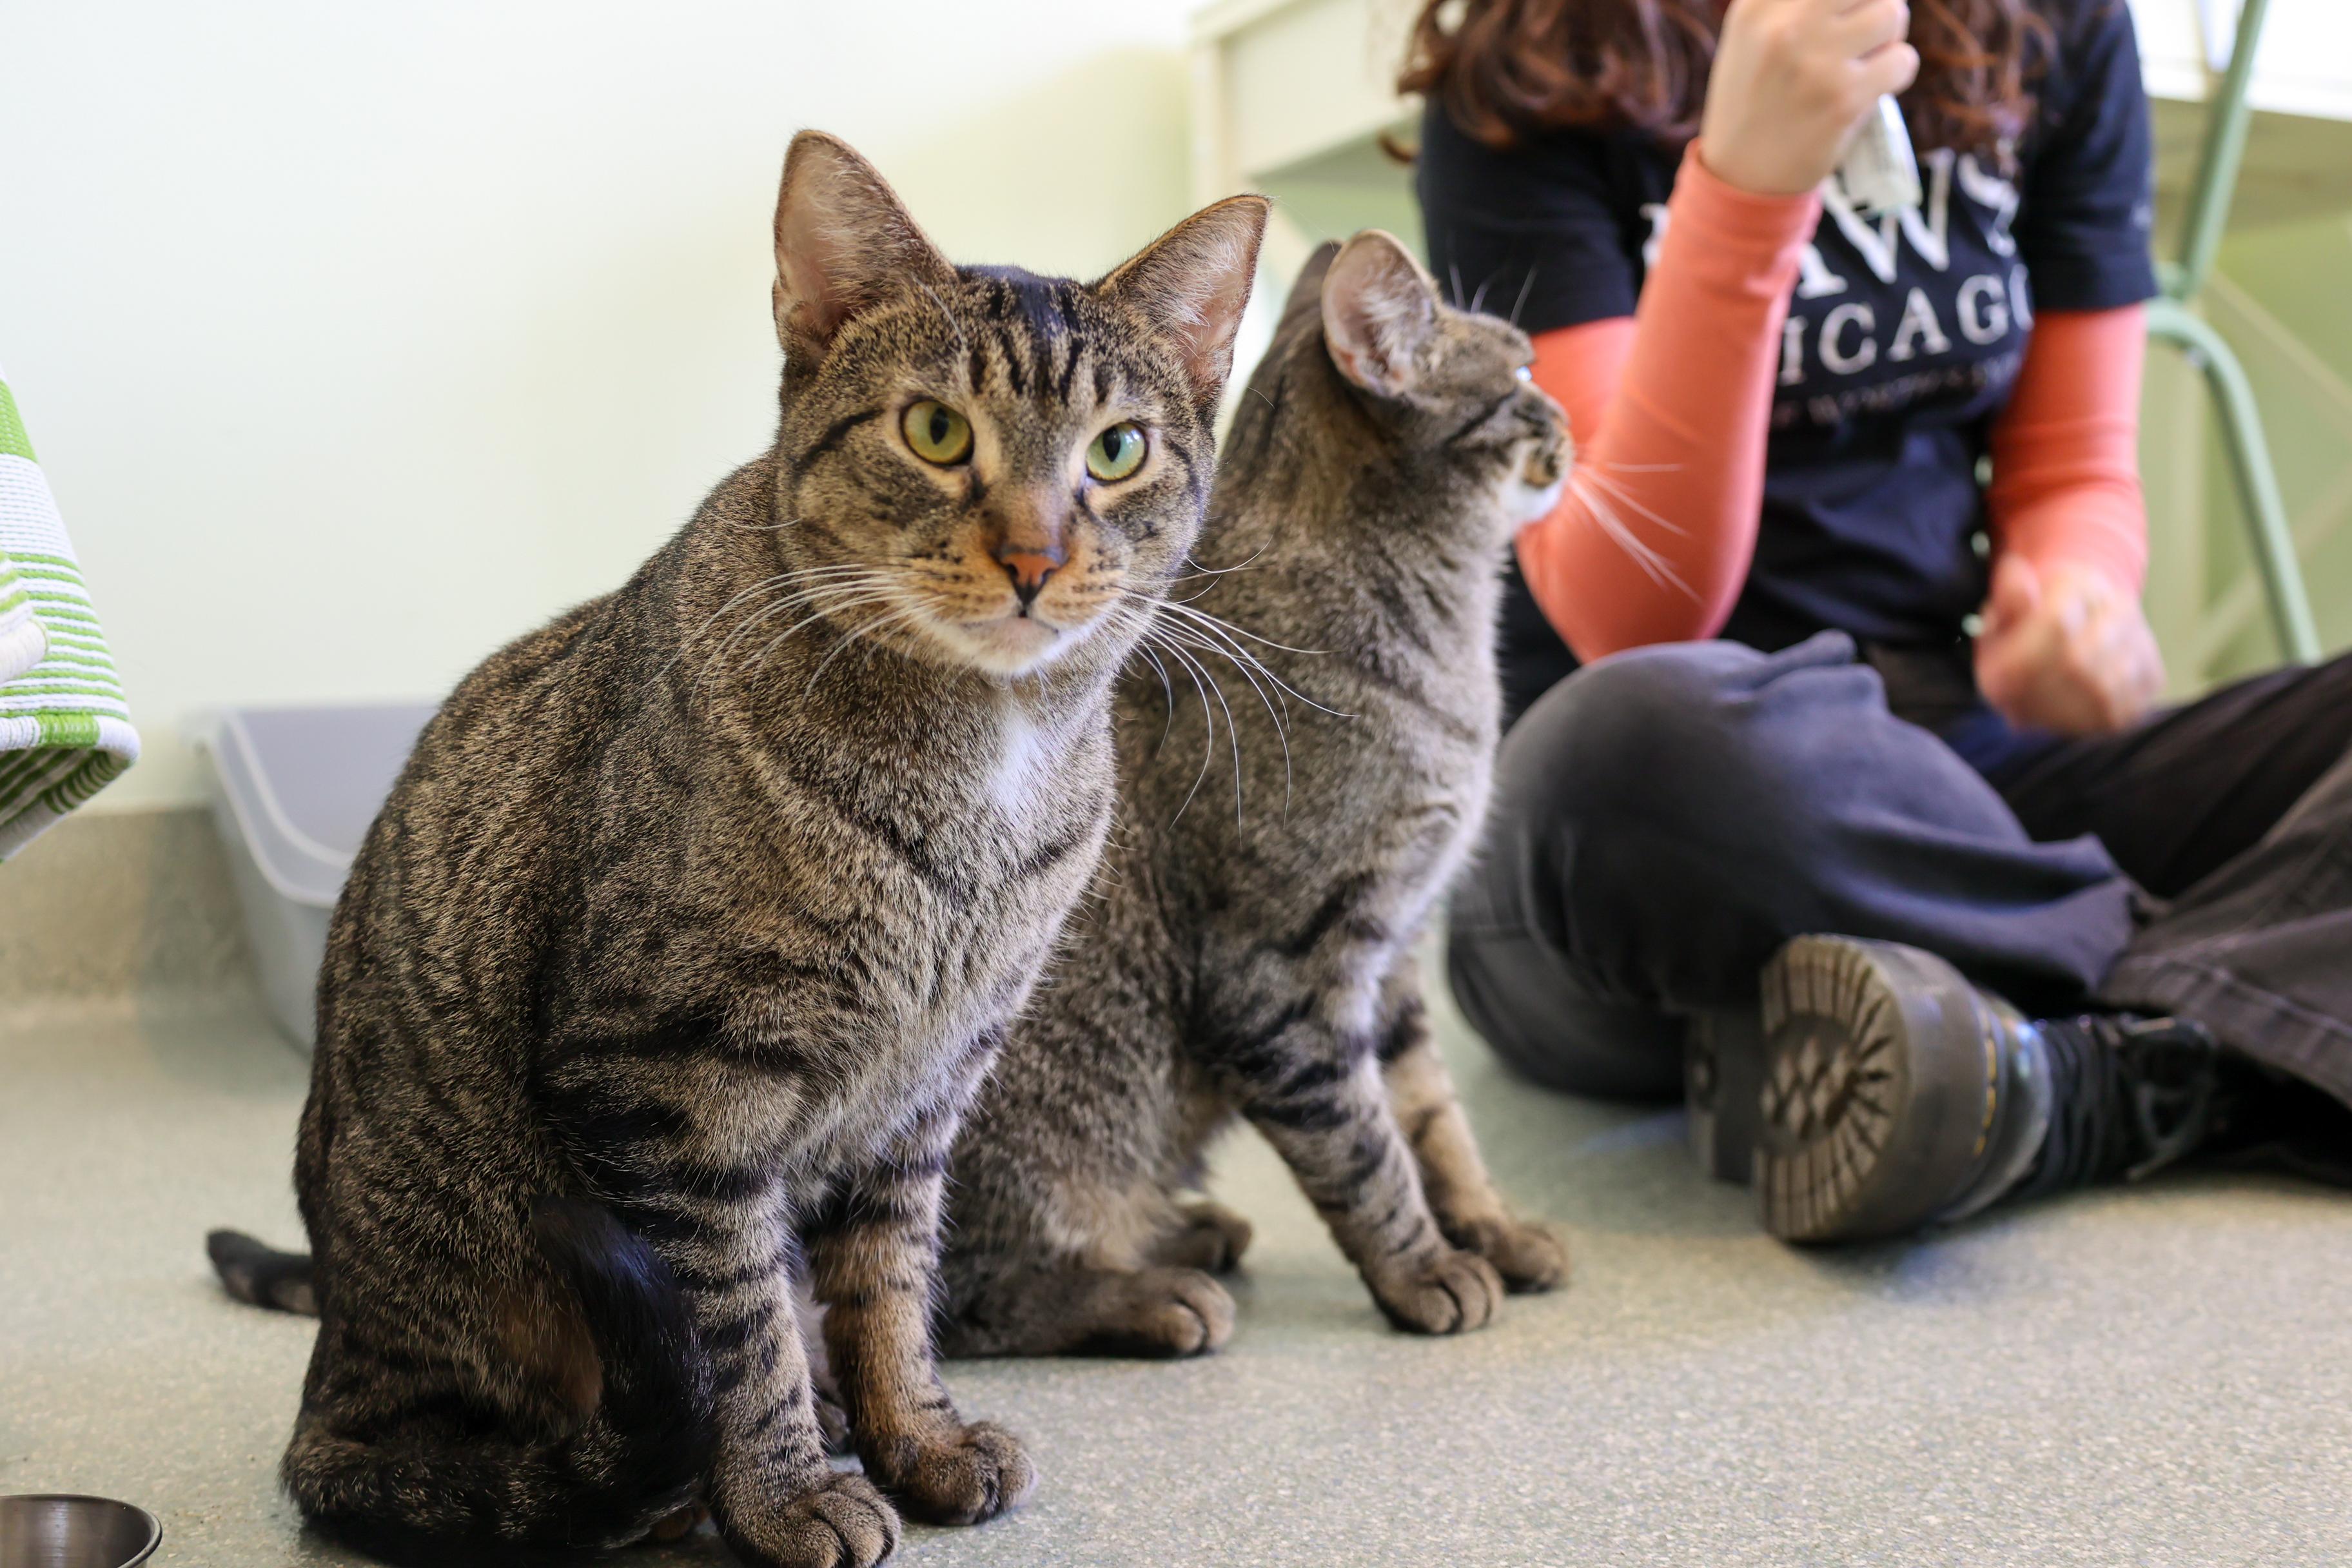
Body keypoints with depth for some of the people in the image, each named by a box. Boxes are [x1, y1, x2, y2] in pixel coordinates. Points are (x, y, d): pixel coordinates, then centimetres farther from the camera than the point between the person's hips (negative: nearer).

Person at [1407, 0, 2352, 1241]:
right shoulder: (1518, 103, -7)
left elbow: (2071, 475, 13)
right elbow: (1630, 619, -17)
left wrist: (2073, 599, -11)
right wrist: (1742, 187, -28)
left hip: (1953, 769, 5)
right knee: (1662, 734, -39)